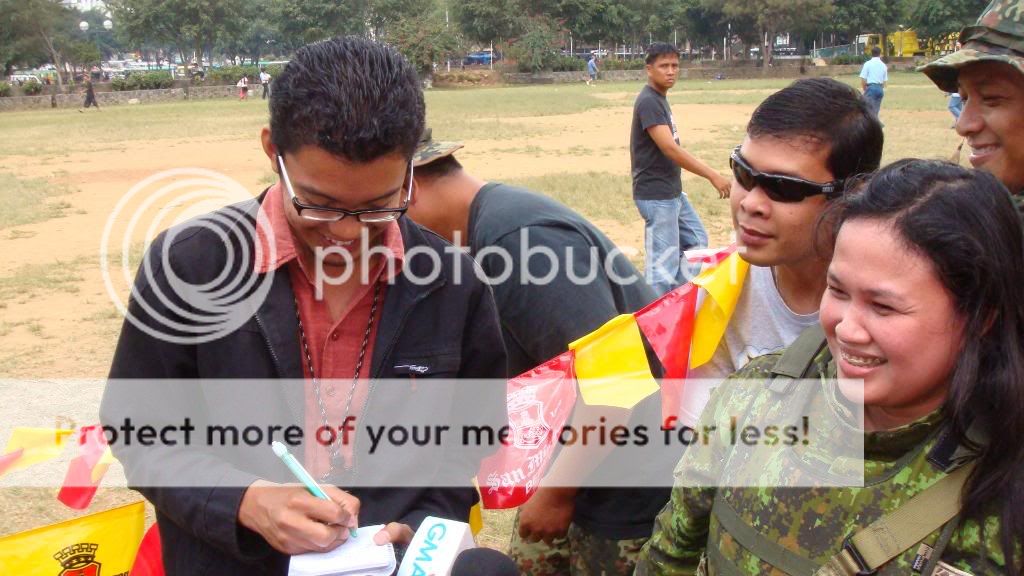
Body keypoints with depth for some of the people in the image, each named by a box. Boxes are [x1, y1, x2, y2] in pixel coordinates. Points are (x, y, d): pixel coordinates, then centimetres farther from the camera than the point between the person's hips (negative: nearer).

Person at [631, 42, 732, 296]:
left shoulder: (660, 99, 11)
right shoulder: (648, 102, -19)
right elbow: (670, 149, -27)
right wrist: (713, 176, -27)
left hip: (673, 192, 10)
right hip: (656, 196, -10)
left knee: (696, 241, 19)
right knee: (664, 260, -6)